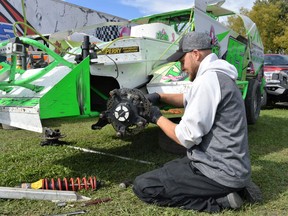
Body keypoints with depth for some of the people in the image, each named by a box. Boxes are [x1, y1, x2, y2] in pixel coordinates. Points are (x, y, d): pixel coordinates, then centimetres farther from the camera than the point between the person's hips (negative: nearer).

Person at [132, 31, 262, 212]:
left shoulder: (208, 79, -21)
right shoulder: (218, 75, 12)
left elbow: (187, 137, -21)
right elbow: (188, 99, 27)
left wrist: (158, 118, -5)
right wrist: (159, 97, 10)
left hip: (221, 171, -10)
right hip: (229, 164, 10)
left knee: (143, 186, -9)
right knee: (169, 168, 28)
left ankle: (219, 200, -6)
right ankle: (234, 187, 13)